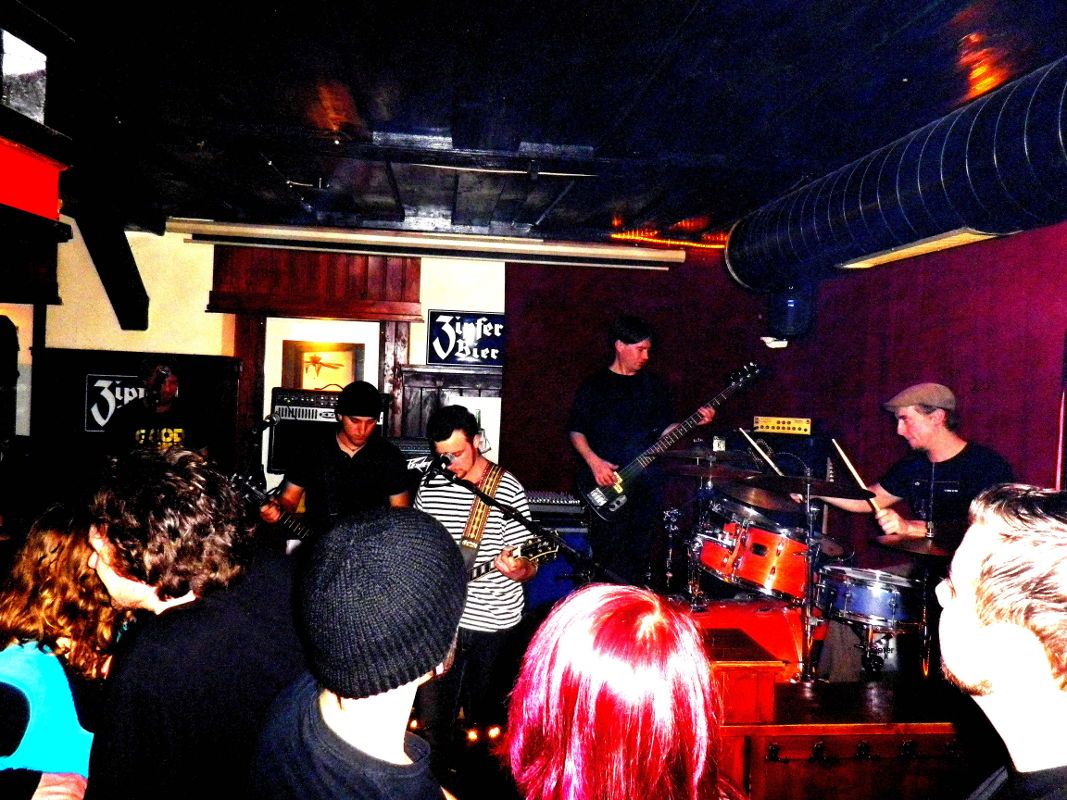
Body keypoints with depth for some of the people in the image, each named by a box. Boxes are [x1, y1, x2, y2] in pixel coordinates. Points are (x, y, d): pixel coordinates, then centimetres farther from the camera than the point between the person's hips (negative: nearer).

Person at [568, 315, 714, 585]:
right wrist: (594, 461, -13)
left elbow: (665, 429, 13)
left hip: (648, 482, 3)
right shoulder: (594, 385, 4)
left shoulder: (655, 385, 14)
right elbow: (576, 431, 2)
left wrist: (695, 421, -4)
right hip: (607, 484, -3)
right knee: (607, 556, -3)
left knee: (641, 556, 5)